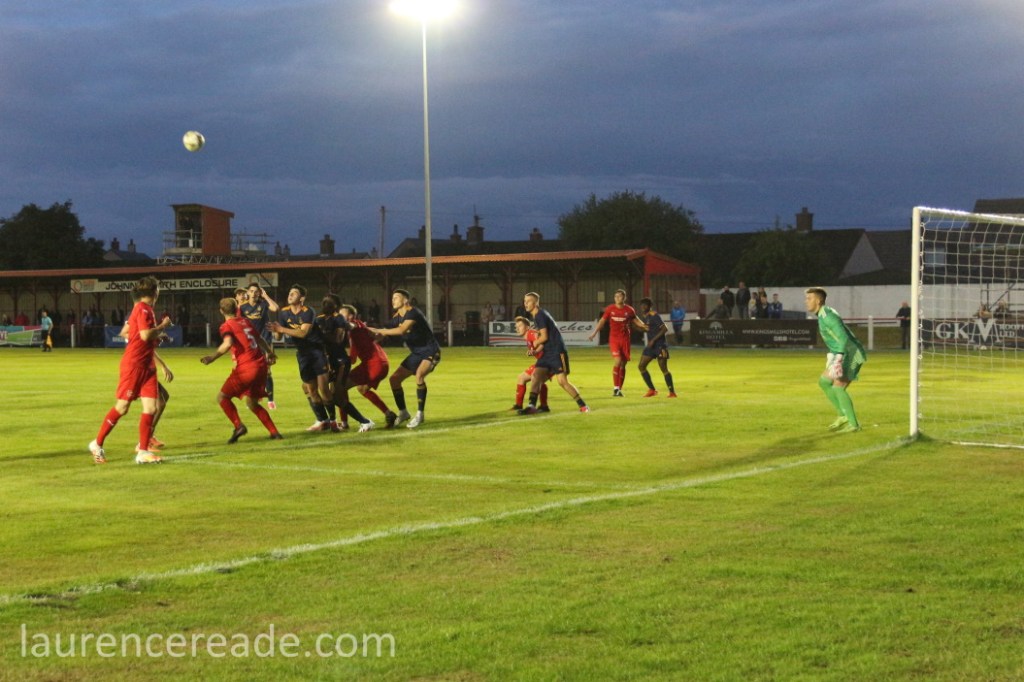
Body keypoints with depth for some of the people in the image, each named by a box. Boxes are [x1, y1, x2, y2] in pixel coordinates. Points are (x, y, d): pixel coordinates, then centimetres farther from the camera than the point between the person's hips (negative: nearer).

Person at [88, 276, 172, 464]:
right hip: (134, 364, -9)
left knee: (150, 407, -1)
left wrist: (156, 337, 18)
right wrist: (162, 326, -10)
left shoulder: (146, 309, 15)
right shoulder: (143, 309, -13)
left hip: (146, 365, 9)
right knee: (122, 407, -3)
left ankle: (143, 452, 1)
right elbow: (146, 335, -25)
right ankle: (97, 444, 11)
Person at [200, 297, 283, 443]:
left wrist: (212, 357, -23)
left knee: (222, 396, 7)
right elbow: (259, 339, 31)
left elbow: (227, 344, -24)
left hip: (245, 368, -7)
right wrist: (269, 352, 47)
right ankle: (274, 432, 16)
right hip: (261, 366, 7)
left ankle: (238, 425, -10)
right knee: (252, 402, 22)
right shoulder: (245, 321, 17)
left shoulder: (226, 326, -3)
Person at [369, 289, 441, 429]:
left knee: (419, 375, -34)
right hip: (417, 353, 9)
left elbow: (401, 330, -35)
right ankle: (403, 413, 21)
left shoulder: (412, 312, -21)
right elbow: (386, 331, 4)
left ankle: (420, 414, -24)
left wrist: (378, 330, -30)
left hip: (430, 351, -9)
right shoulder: (397, 317, 4)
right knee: (394, 379, 4)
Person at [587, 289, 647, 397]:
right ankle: (615, 388, -11)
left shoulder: (629, 310, 1)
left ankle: (619, 389, 16)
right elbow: (602, 321, 7)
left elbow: (636, 321, 15)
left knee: (623, 364, 5)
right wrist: (594, 333, -1)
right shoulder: (610, 309, 0)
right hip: (613, 339, -2)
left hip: (625, 339, 2)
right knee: (617, 361, -18)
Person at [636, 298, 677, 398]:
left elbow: (665, 329, -19)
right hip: (650, 345, 9)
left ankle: (672, 392, 0)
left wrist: (653, 340, -22)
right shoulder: (644, 317, 11)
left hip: (660, 345, -9)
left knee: (664, 369, -8)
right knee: (641, 366, 2)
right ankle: (652, 390, 10)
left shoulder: (654, 315, -14)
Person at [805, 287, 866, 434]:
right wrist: (832, 357, 28)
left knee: (838, 387, -13)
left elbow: (844, 338, -27)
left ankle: (853, 424, -7)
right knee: (824, 381, 12)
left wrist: (838, 359, -32)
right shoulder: (822, 315, 12)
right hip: (843, 354, 10)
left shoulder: (828, 316, -19)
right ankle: (843, 416, 16)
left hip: (851, 354, -10)